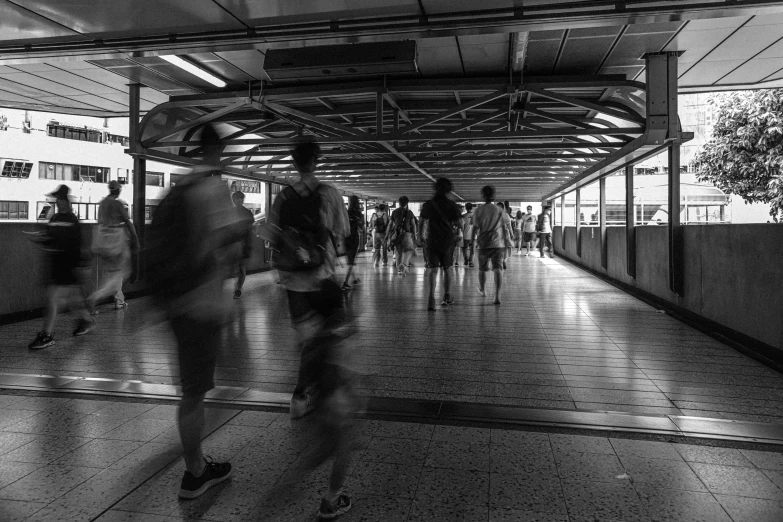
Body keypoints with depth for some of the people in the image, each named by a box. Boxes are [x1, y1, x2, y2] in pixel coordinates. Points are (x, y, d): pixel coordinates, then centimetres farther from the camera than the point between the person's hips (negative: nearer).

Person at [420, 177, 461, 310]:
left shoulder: (428, 205, -1)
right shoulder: (452, 205, -3)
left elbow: (423, 224, 1)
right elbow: (457, 223, -3)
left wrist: (423, 237, 13)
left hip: (432, 241, 0)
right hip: (448, 241, 0)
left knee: (432, 270, -3)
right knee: (447, 269, 17)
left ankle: (431, 301, -17)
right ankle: (447, 297, 26)